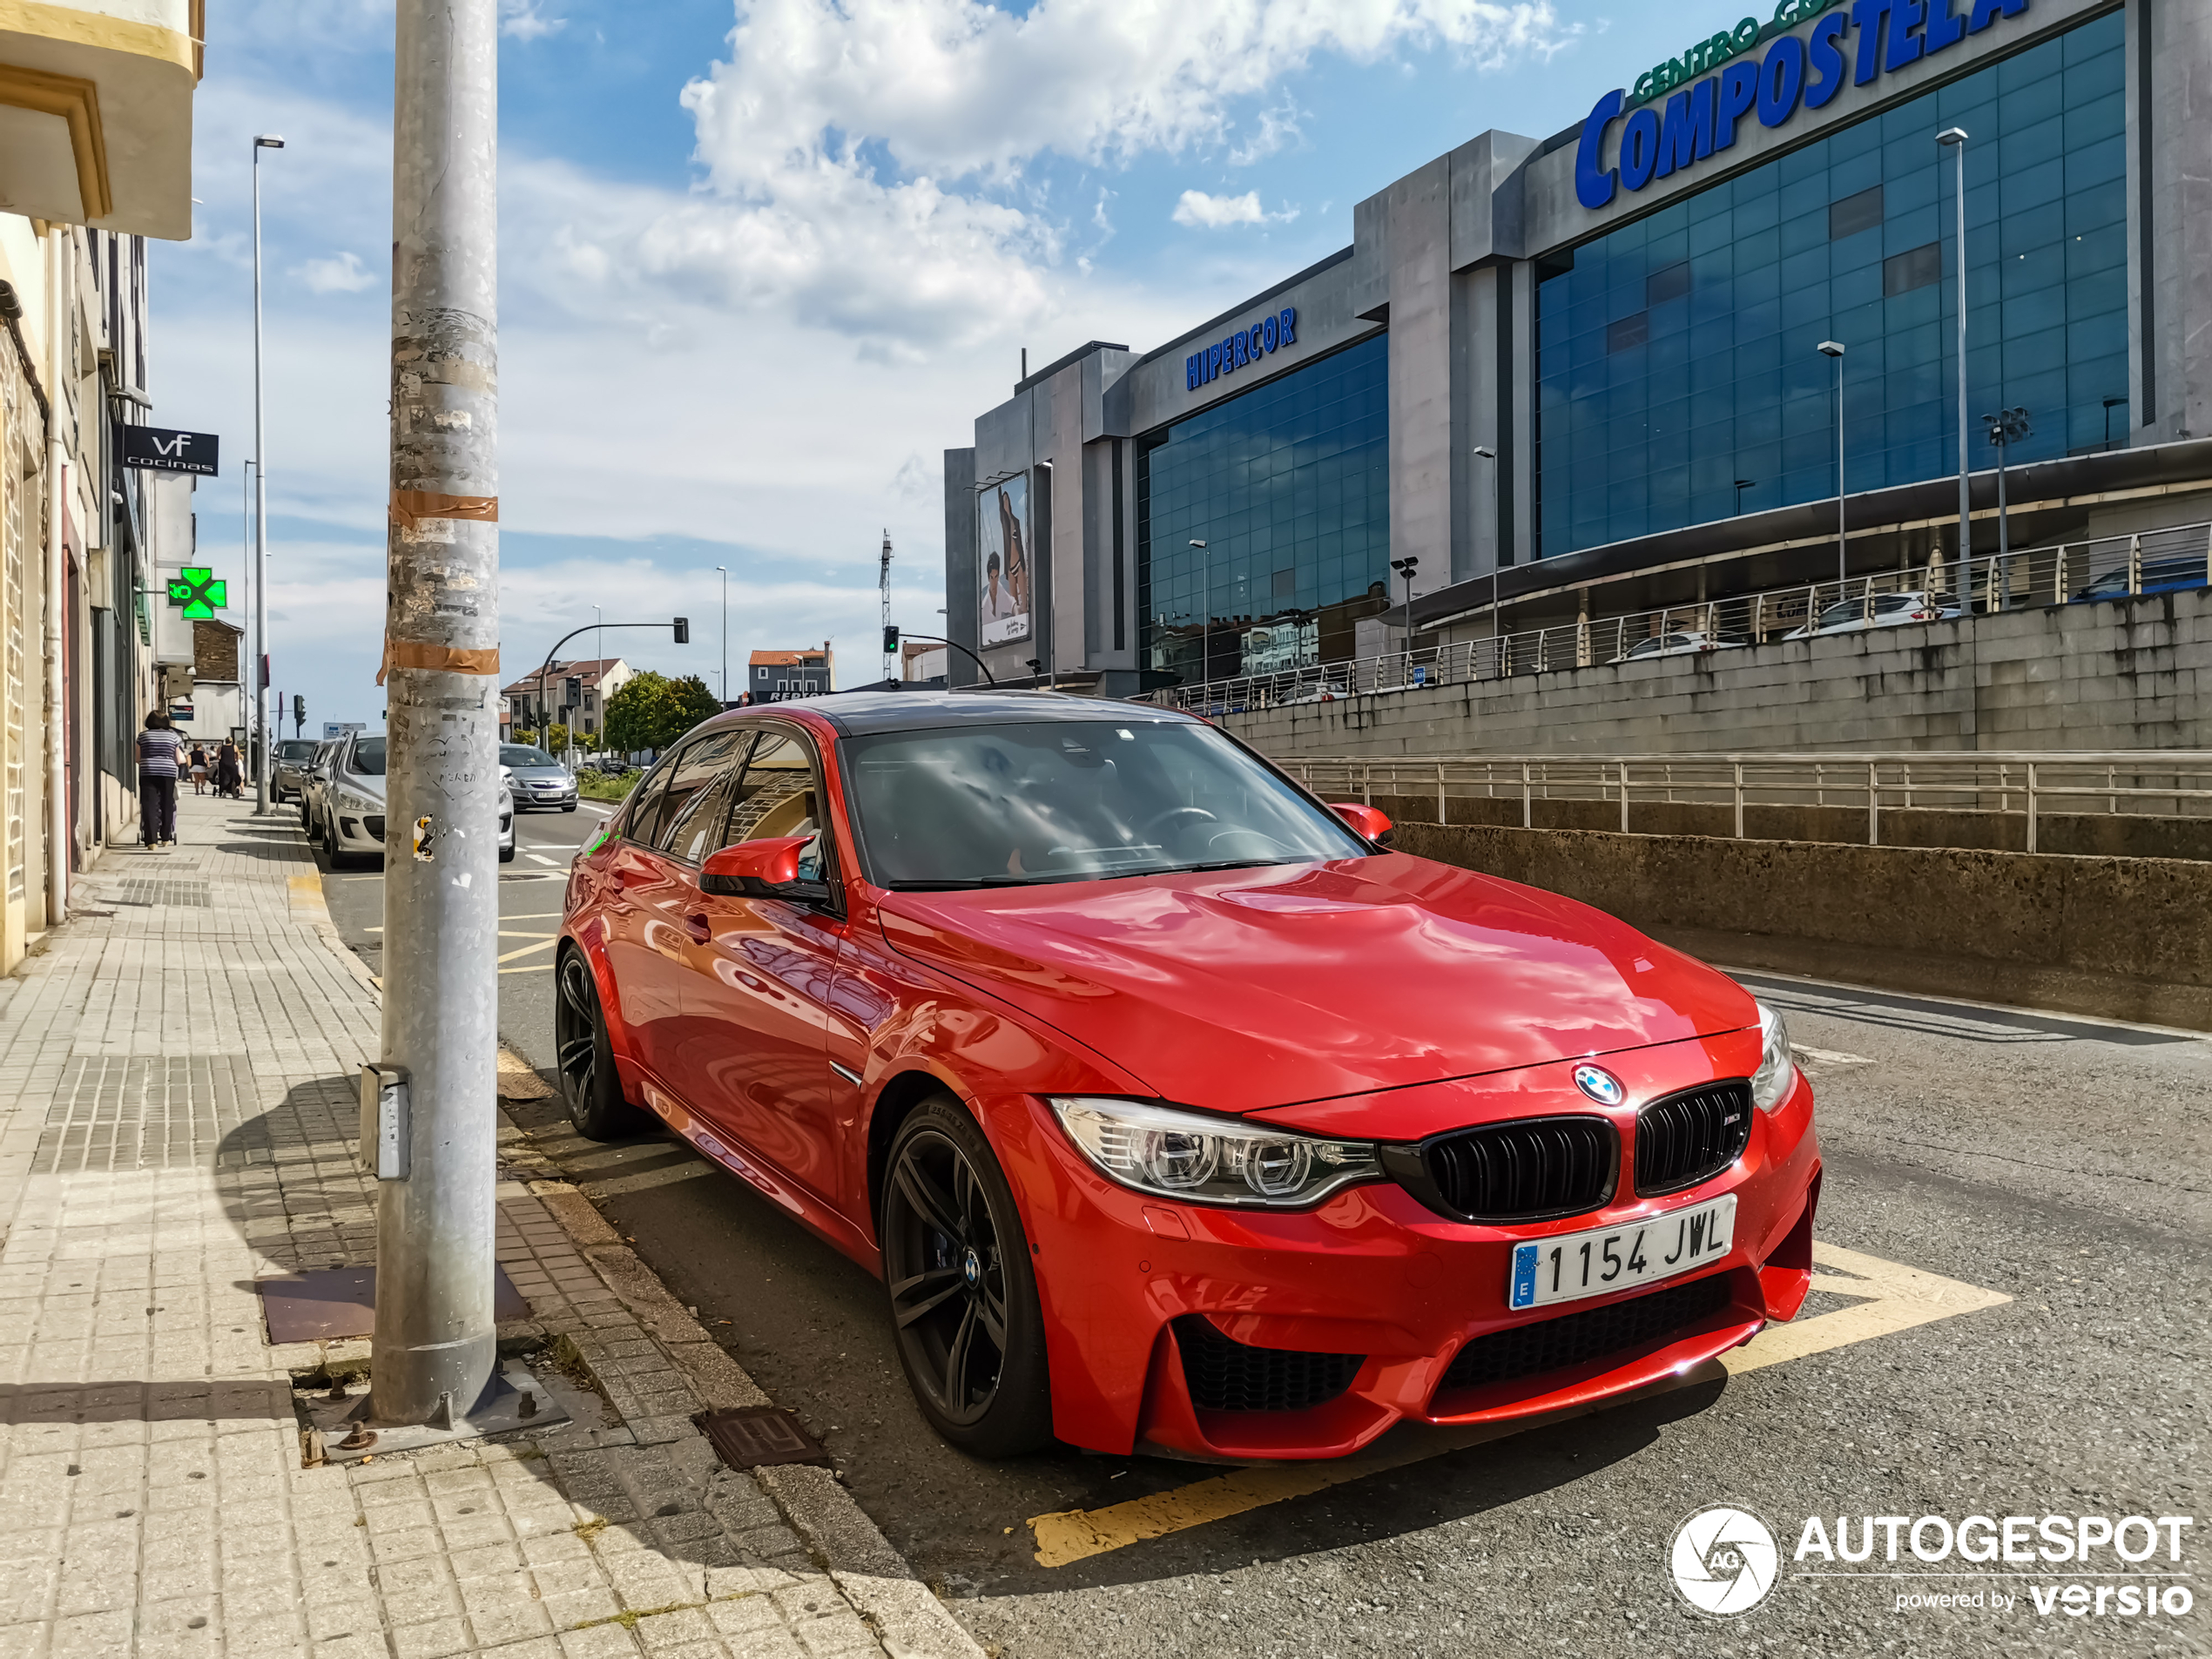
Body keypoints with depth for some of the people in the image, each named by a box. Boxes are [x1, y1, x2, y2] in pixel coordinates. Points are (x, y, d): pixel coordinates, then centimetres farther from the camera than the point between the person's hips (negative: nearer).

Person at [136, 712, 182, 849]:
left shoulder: (143, 735, 5)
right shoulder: (173, 736, 7)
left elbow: (138, 758, 8)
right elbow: (178, 760, 9)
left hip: (147, 774, -1)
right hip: (168, 773, 1)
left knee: (149, 806, -4)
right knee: (166, 805, 12)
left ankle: (151, 841, -13)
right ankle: (165, 838, 20)